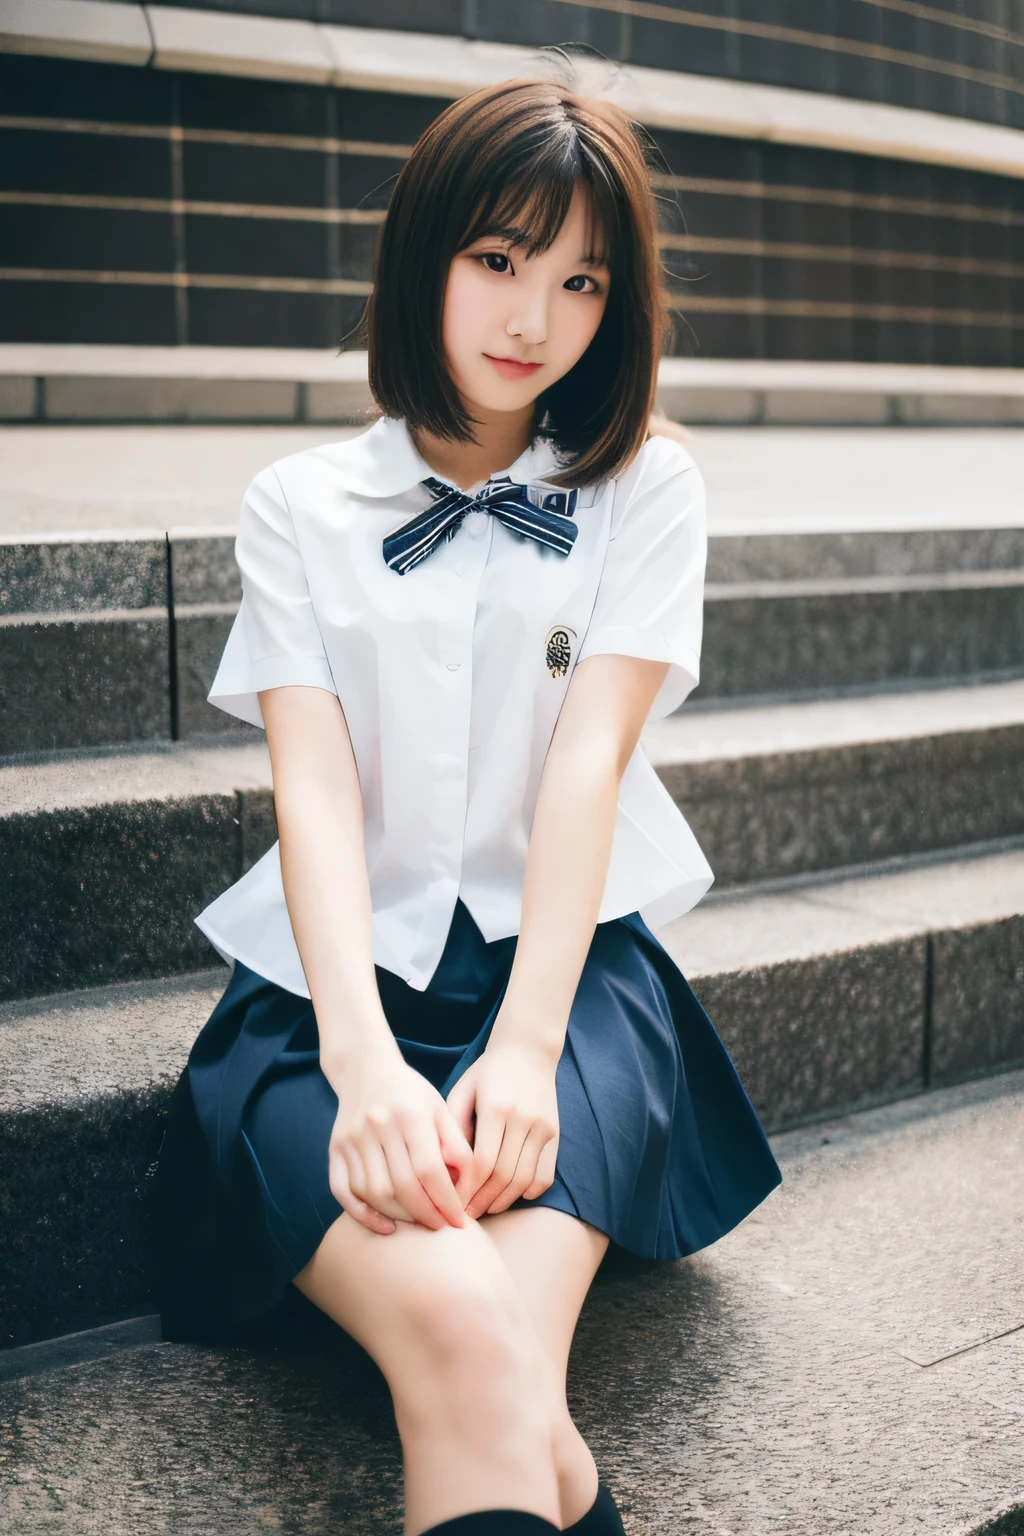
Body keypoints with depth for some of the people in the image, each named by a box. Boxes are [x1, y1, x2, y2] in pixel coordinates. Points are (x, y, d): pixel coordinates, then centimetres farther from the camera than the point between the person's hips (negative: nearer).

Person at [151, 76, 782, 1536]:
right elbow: (314, 778, -6)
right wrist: (362, 1053, -24)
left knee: (508, 1342, -34)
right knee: (456, 1323, -32)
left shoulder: (646, 492, 9)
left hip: (567, 959, 0)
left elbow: (588, 761, -6)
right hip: (340, 976, 0)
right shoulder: (300, 505, 9)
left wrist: (524, 1048, -21)